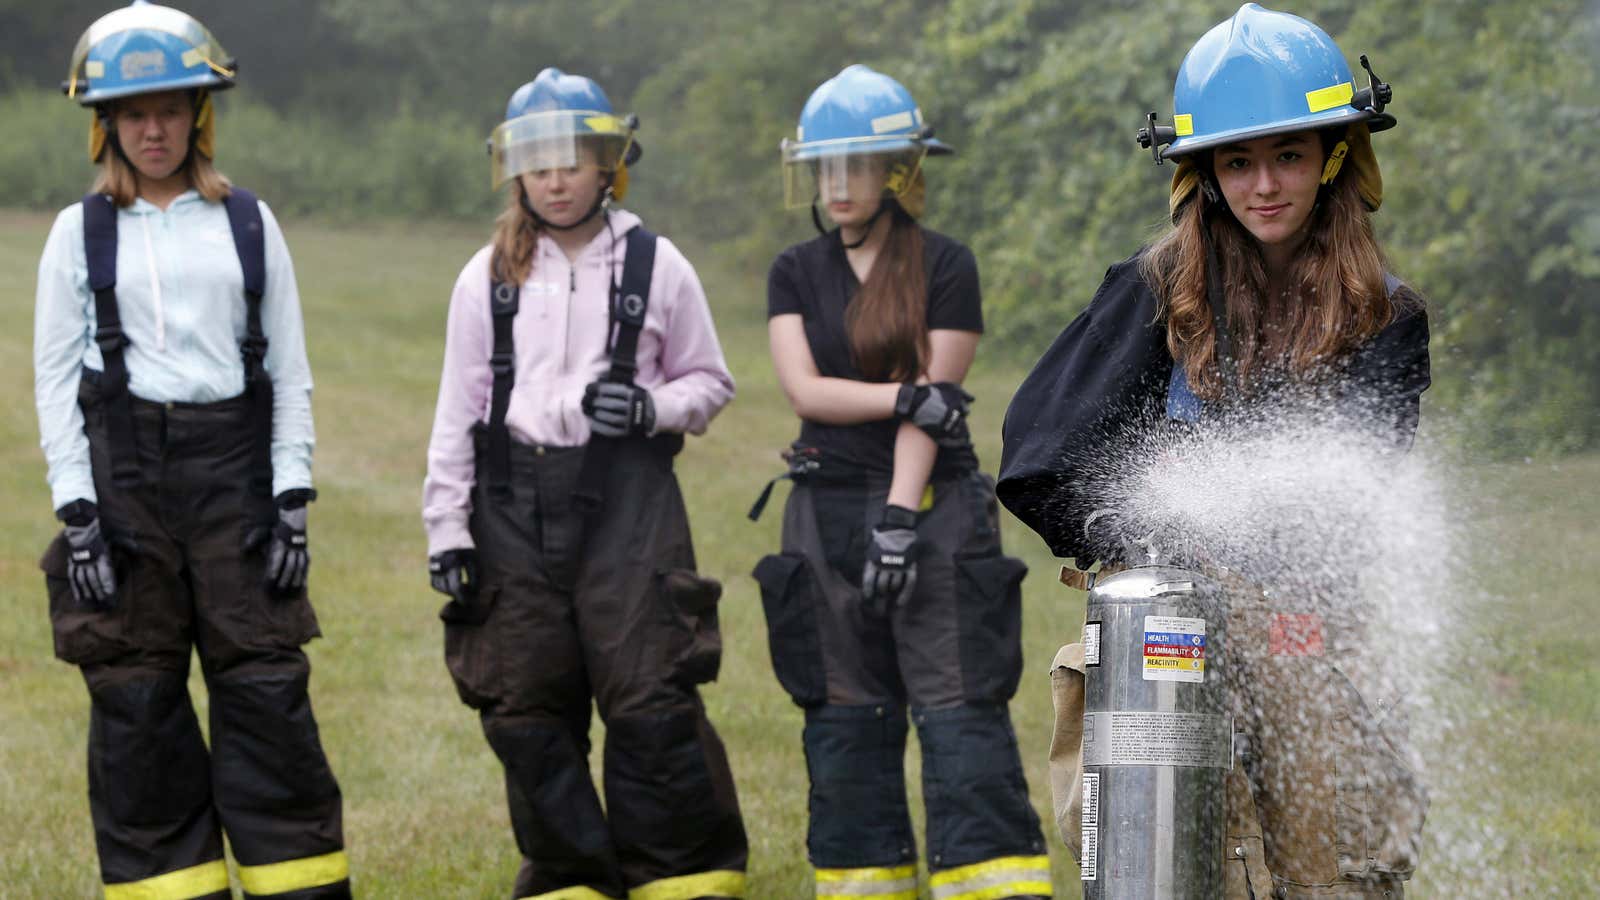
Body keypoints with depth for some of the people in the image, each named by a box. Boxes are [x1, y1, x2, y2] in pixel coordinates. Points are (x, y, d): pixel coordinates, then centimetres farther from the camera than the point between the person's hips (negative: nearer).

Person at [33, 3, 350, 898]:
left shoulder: (249, 223, 9)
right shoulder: (82, 233, 7)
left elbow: (291, 370, 9)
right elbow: (56, 377, 5)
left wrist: (292, 500, 1)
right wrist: (78, 513, -4)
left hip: (233, 466, 0)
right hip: (124, 466, 0)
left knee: (267, 689, -3)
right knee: (137, 702, -1)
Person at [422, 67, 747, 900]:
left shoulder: (656, 267, 4)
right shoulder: (488, 277, 8)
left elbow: (710, 383, 11)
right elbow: (458, 409, 9)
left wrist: (652, 407, -10)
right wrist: (446, 528, 4)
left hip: (626, 496, -2)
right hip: (514, 501, 2)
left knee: (651, 698, -8)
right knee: (525, 707, 3)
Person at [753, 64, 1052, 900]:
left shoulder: (944, 267, -1)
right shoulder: (796, 273, 9)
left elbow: (931, 409, -8)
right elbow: (805, 391, -4)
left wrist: (900, 519, -15)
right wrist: (906, 396, -16)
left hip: (933, 506, -4)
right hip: (828, 509, 4)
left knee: (961, 709, -9)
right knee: (844, 717, 6)